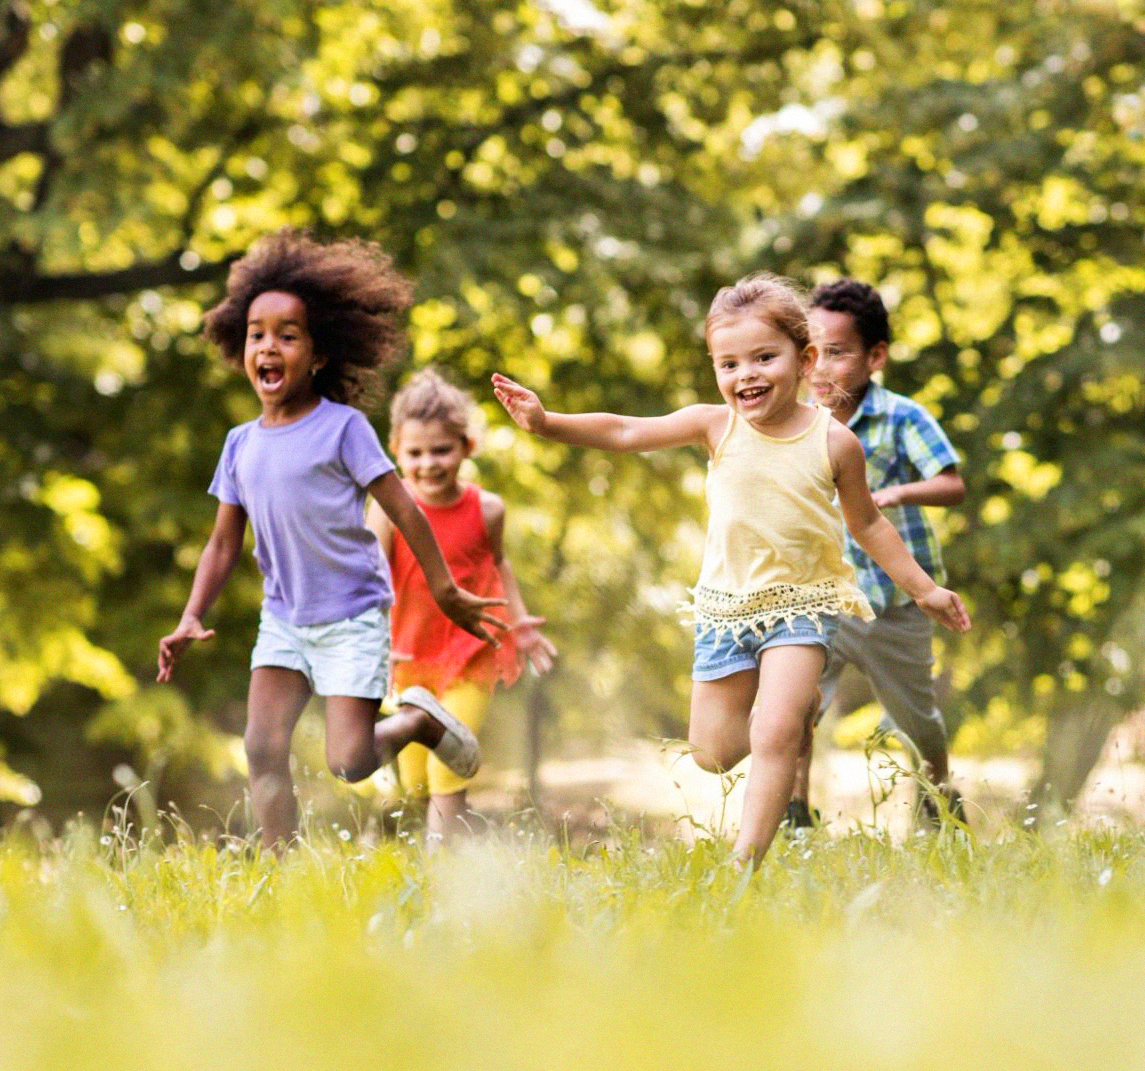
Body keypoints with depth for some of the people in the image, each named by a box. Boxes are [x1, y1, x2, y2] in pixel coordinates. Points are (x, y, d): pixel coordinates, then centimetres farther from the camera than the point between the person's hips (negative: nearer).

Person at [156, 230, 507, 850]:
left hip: (352, 617, -5)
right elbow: (224, 543, 10)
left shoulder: (342, 428, -11)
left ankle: (420, 719, 18)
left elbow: (404, 511, -7)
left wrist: (447, 595, -5)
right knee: (263, 748, -11)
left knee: (348, 762, -11)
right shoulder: (242, 445, 5)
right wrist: (191, 619, -1)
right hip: (283, 619, 5)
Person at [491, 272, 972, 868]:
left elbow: (867, 523, 8)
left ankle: (746, 863, -12)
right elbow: (624, 432, -10)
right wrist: (546, 423, -22)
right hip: (726, 605, 3)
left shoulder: (834, 441, -6)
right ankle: (799, 703, 38)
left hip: (801, 603, -3)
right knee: (712, 753, 10)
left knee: (774, 737, -19)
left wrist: (922, 588, 11)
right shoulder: (716, 426, -6)